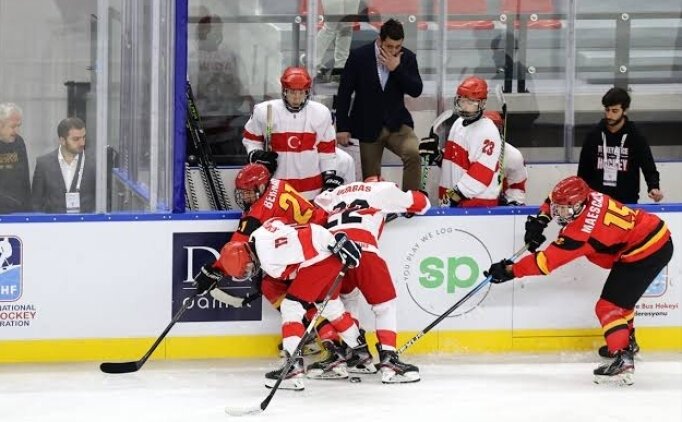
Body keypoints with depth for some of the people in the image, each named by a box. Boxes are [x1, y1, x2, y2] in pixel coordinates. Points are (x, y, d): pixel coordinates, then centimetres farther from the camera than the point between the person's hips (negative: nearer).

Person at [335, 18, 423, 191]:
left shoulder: (407, 58, -3)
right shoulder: (359, 56, -9)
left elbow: (416, 91, -10)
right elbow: (344, 92, -4)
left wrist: (396, 69, -22)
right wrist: (342, 128, -6)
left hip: (397, 124, 1)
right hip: (368, 127, -1)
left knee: (413, 154, -27)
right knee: (371, 179, 4)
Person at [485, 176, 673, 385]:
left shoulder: (582, 232, -26)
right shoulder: (587, 198, -2)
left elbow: (548, 260, -22)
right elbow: (553, 202, 21)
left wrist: (510, 270, -17)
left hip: (645, 253, -10)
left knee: (609, 306, -12)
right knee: (620, 296, 31)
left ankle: (622, 360, -23)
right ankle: (626, 342, 49)